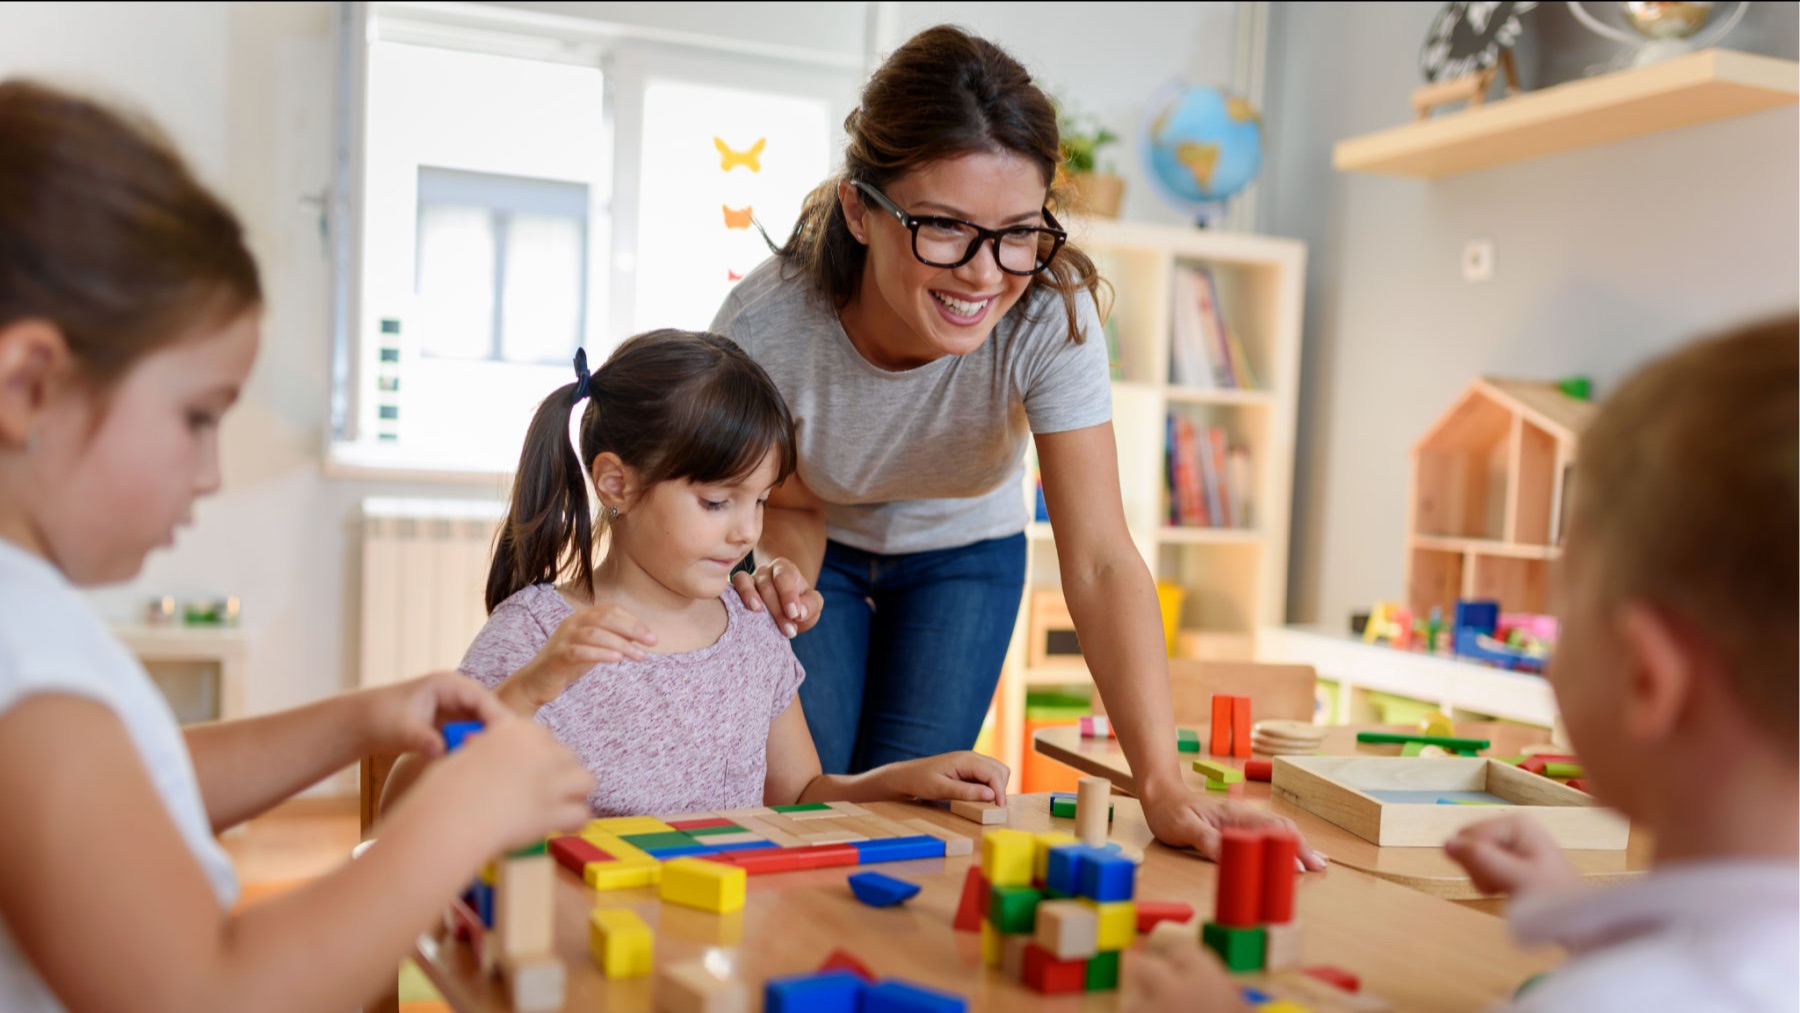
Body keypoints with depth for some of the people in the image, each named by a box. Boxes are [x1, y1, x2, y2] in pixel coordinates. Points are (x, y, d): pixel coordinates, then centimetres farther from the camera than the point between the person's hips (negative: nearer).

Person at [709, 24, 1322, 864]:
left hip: (964, 552, 1)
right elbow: (794, 504, -15)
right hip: (825, 551, 0)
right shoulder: (765, 326, -34)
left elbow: (1099, 561, -37)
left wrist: (1163, 784, -48)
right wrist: (786, 575, -40)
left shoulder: (1051, 311, -34)